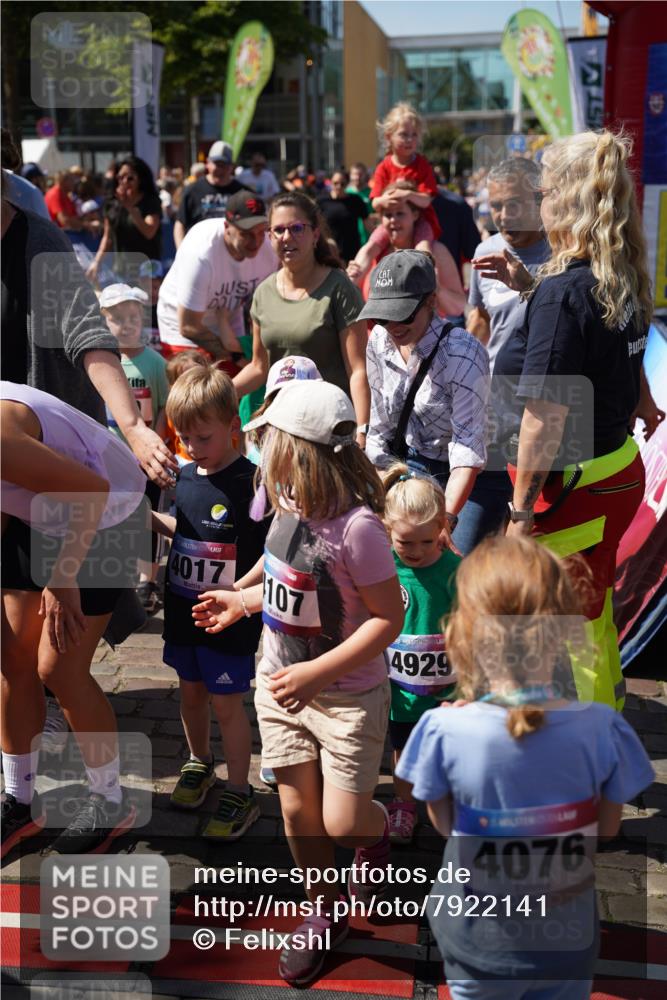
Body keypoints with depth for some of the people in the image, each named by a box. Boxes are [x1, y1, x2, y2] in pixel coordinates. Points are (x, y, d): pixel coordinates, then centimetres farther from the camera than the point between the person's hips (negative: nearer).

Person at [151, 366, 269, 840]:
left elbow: (270, 553, -16)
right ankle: (200, 764, 43)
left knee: (227, 703, 3)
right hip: (184, 610, 7)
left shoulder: (249, 483, -19)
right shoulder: (183, 477, 3)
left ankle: (240, 795, 17)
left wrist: (241, 595, -24)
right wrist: (148, 516, 10)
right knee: (191, 691, 20)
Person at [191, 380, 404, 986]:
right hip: (281, 684, 6)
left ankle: (379, 827, 35)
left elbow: (388, 617, -23)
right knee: (298, 812, 11)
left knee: (342, 823, -2)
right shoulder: (288, 505, -4)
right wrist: (243, 602, 15)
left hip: (348, 695, -6)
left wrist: (316, 673, -27)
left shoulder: (356, 526, -27)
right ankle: (324, 915, 33)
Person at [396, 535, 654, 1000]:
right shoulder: (601, 728, -21)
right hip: (567, 937, 1)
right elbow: (607, 831, -6)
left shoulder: (444, 731, -25)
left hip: (478, 938, -1)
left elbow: (444, 823, -7)